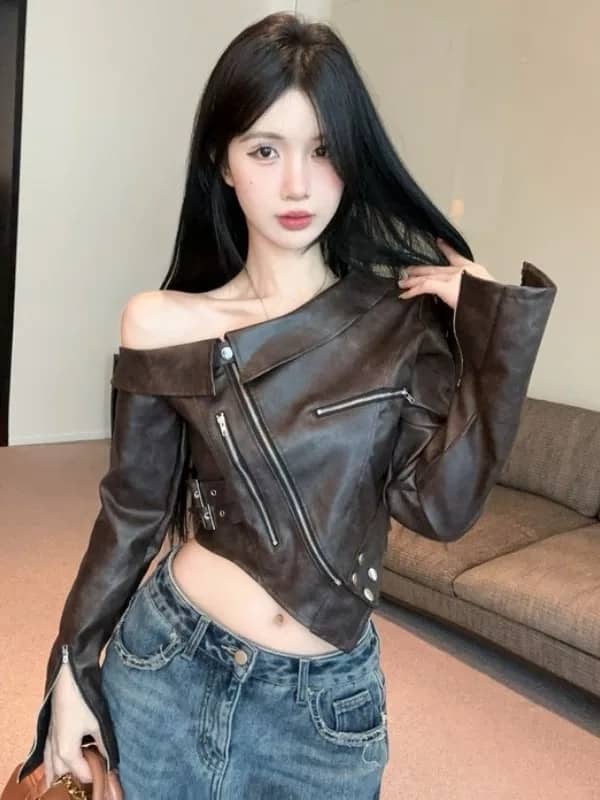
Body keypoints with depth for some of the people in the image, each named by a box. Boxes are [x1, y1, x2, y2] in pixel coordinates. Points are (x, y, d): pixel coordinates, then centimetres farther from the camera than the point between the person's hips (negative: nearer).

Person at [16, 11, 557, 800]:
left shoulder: (407, 320, -7)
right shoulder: (163, 324, -8)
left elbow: (441, 505, -17)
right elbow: (133, 510, 0)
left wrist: (500, 323, -18)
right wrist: (73, 667, 3)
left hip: (327, 701, 1)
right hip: (166, 667, 0)